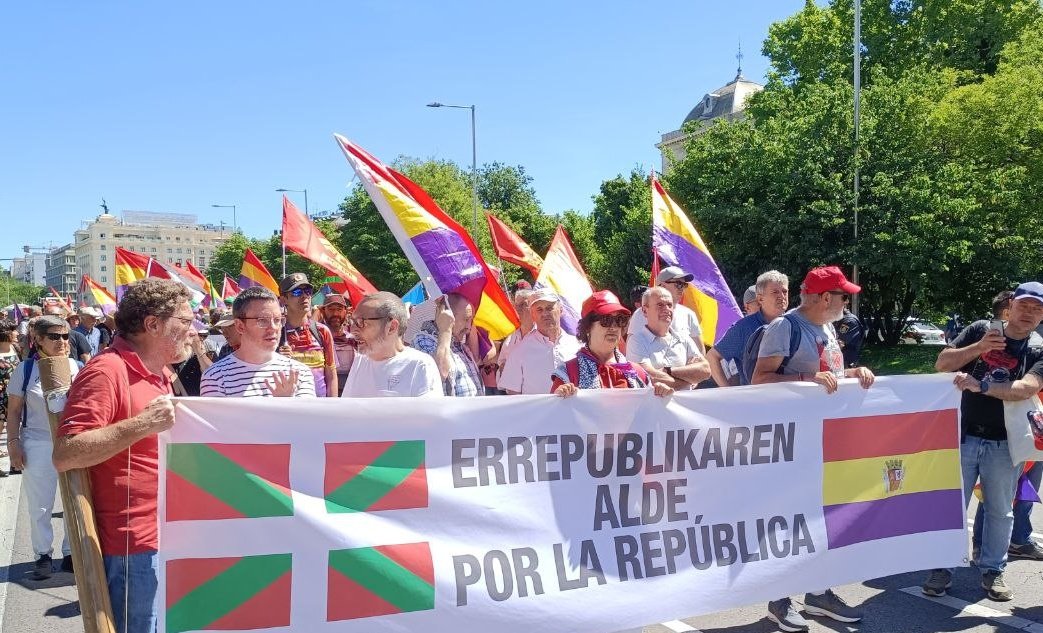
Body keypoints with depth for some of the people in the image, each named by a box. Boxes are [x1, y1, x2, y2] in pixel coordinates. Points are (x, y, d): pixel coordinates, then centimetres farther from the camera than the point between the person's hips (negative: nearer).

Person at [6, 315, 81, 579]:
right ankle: (43, 555, 23)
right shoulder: (25, 369, -2)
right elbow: (14, 412, 3)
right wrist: (13, 443, -4)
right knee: (39, 506, 9)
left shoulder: (78, 369, -1)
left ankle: (71, 553, 21)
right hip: (37, 445, -1)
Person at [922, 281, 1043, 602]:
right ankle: (942, 568, 13)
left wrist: (980, 385, -32)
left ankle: (992, 571, 24)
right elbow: (942, 364, -2)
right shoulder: (980, 330, 2)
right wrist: (979, 347, -17)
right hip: (963, 435, 0)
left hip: (1003, 443, 0)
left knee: (1000, 511, 10)